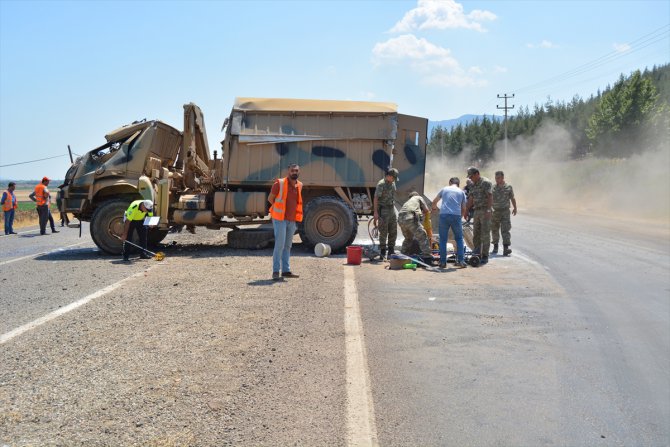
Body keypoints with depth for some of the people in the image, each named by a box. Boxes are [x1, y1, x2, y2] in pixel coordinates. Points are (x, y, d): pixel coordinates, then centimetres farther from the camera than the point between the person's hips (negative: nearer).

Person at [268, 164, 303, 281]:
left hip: (292, 220, 6)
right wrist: (280, 210, 1)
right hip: (280, 219, -6)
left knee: (287, 246, 11)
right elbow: (270, 198, -2)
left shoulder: (299, 185, 6)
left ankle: (286, 270, 17)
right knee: (279, 245, -9)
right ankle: (276, 271, -3)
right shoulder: (279, 184, -11)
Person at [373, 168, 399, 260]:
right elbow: (376, 198, -15)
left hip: (392, 209, 8)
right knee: (383, 232, -4)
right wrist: (376, 212, -20)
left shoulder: (392, 183, 12)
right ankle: (382, 253, 3)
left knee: (393, 231, 8)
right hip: (383, 210, -8)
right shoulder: (381, 184, -13)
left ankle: (391, 251, 17)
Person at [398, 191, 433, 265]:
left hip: (400, 219, 7)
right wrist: (421, 212, 38)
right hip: (410, 218, -6)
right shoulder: (418, 198, 25)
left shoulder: (407, 202, 39)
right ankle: (427, 258, -12)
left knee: (408, 238, 27)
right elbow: (426, 210, 18)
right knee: (423, 237, -4)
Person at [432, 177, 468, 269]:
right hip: (456, 215, 0)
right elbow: (463, 209, 16)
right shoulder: (461, 192, 17)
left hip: (444, 215, 0)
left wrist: (434, 207, 48)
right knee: (459, 239, 12)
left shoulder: (444, 189, 17)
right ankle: (461, 261, 5)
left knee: (443, 240, 8)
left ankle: (443, 262, 6)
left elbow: (434, 201, 27)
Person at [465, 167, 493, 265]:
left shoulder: (486, 182, -9)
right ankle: (477, 253, 15)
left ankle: (485, 256, -2)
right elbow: (471, 199, 21)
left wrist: (488, 210, -25)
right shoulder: (474, 185, 16)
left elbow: (490, 197, -17)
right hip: (477, 211, 8)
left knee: (485, 234, -6)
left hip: (485, 211, -8)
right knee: (476, 233, 8)